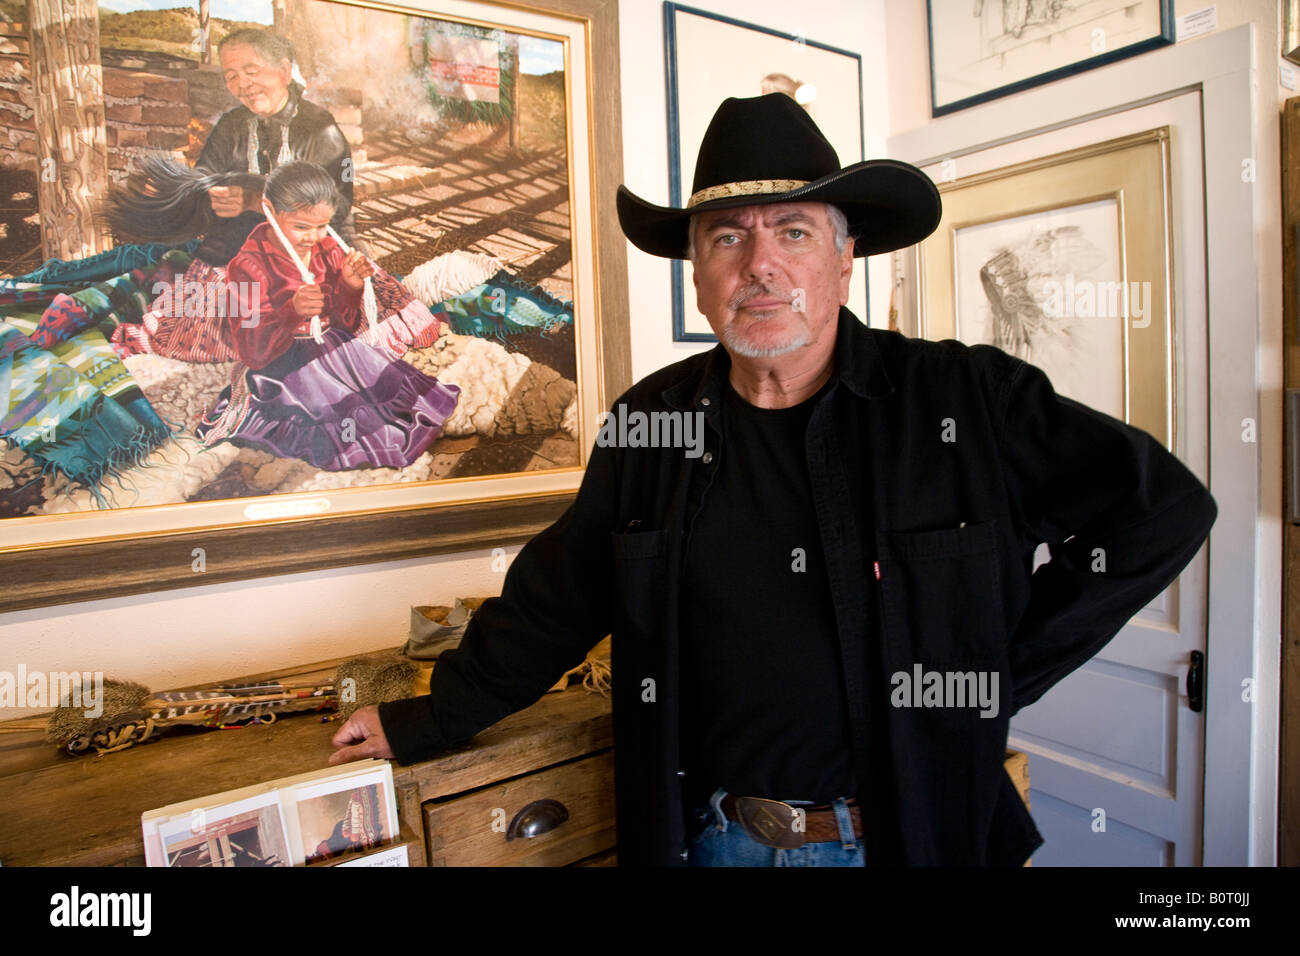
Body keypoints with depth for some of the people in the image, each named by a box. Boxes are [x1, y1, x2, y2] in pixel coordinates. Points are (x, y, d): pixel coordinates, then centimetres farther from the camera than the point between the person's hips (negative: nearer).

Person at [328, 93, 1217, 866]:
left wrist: (1001, 673, -10)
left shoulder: (969, 401, -12)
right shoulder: (650, 423, -4)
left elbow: (1167, 507, -7)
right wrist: (423, 723, 8)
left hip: (916, 829, -1)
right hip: (710, 837, 2)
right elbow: (551, 607, 5)